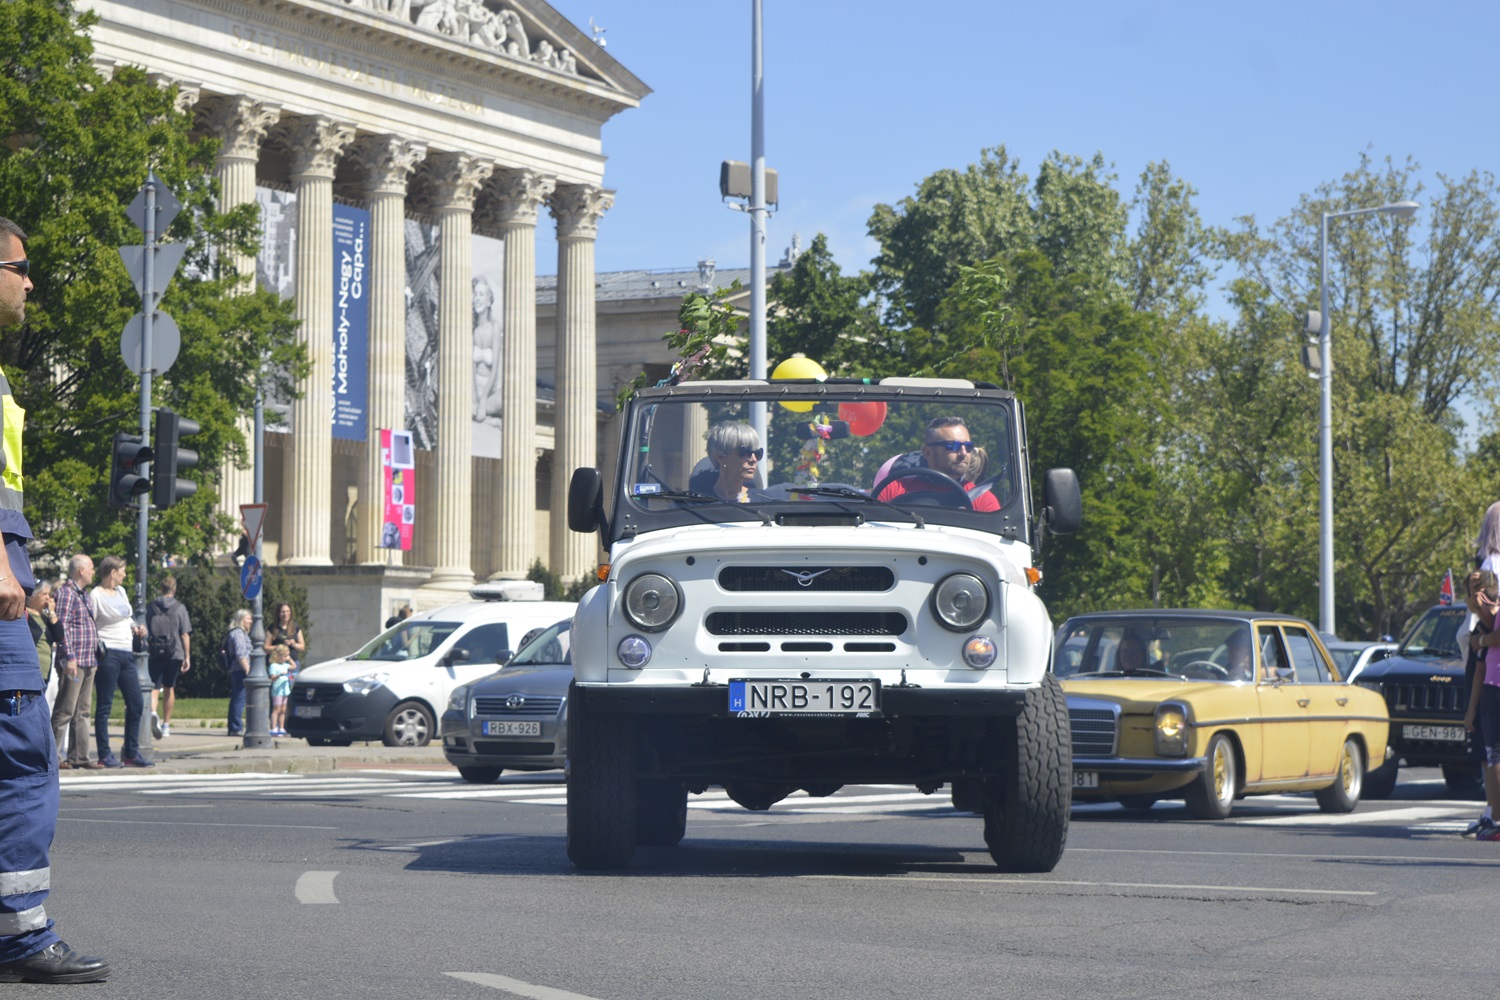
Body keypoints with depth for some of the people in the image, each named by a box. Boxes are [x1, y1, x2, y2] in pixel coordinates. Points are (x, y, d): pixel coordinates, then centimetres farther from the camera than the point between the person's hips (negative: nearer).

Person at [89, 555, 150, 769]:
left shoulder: (121, 592, 15)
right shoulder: (95, 595, -8)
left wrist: (136, 628, 9)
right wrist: (99, 647, -20)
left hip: (126, 654, 8)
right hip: (108, 654, -8)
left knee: (136, 703, 8)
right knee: (104, 705, -3)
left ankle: (131, 753, 15)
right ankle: (104, 755, 0)